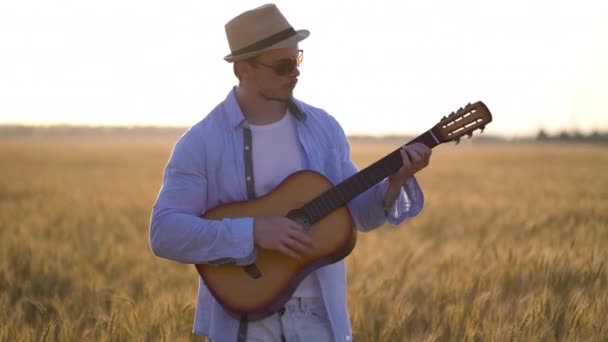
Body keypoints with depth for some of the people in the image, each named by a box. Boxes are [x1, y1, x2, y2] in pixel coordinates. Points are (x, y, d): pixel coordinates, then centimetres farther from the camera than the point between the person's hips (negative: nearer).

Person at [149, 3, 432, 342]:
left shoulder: (324, 127, 6)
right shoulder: (201, 143, -8)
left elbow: (358, 211, 13)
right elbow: (164, 232, -14)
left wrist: (394, 182, -7)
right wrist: (253, 232, -22)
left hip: (319, 314, 3)